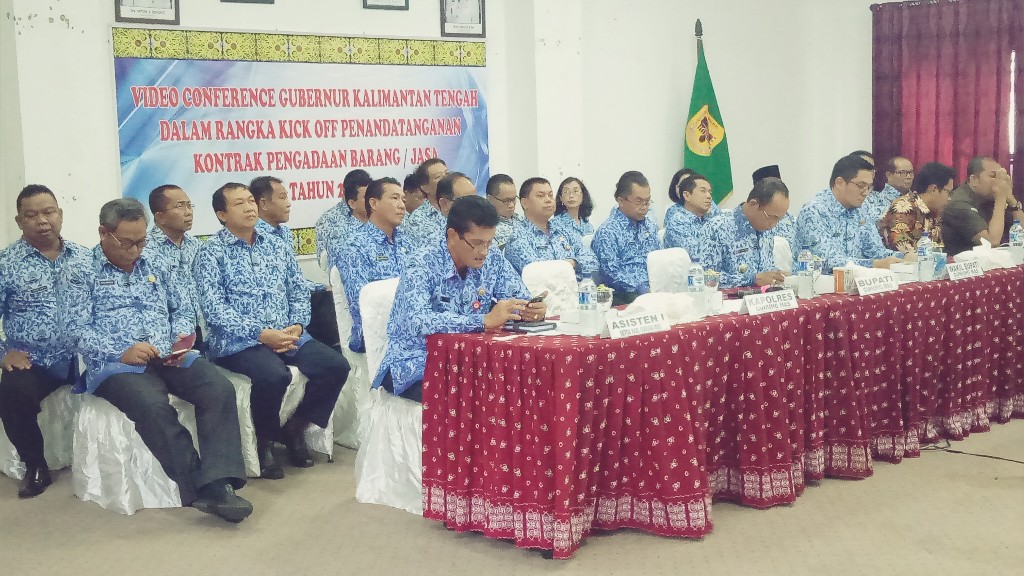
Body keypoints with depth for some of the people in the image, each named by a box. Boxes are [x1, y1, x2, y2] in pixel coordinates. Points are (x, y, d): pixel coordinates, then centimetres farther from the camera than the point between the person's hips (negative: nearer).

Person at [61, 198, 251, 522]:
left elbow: (181, 312, 24)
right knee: (153, 406, -37)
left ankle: (218, 484, -35)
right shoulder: (79, 274, 7)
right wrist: (121, 351, -20)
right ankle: (196, 488, -28)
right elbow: (77, 330, -4)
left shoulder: (154, 268, 23)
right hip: (117, 364, -4)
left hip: (169, 359, 5)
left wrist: (181, 340, 1)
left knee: (220, 390, -25)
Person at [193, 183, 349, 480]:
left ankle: (294, 429, 5)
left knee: (336, 365, -16)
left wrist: (296, 326, -6)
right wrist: (262, 333, -19)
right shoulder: (211, 252, -1)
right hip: (239, 341, -5)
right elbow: (213, 307, -11)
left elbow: (299, 291, 15)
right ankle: (264, 441, -6)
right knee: (274, 375, -35)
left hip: (287, 335, 6)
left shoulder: (277, 246, 16)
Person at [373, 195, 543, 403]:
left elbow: (520, 299, 8)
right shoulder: (422, 265, -17)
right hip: (416, 363, -6)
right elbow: (417, 321, -33)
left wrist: (531, 310, -18)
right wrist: (485, 320, -38)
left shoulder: (493, 259, 0)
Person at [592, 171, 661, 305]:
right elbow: (612, 273, -14)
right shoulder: (606, 232, -7)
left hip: (654, 289, 7)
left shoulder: (650, 225, 17)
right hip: (622, 297, -7)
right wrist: (644, 290, -22)